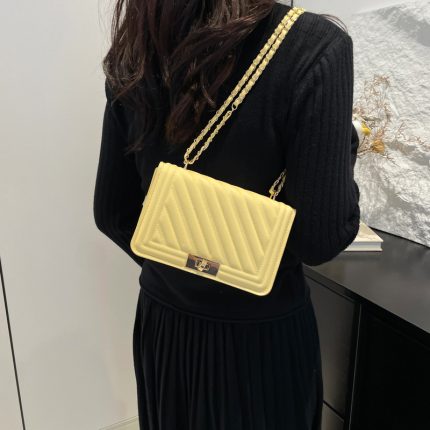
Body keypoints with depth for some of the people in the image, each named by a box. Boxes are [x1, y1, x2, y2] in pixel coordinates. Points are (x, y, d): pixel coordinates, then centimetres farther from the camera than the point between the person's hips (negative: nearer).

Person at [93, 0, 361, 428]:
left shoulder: (135, 50, -5)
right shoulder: (314, 46, -20)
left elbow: (111, 212, 0)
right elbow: (321, 239, -19)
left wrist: (170, 263, 13)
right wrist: (343, 142, -3)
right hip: (260, 329, -3)